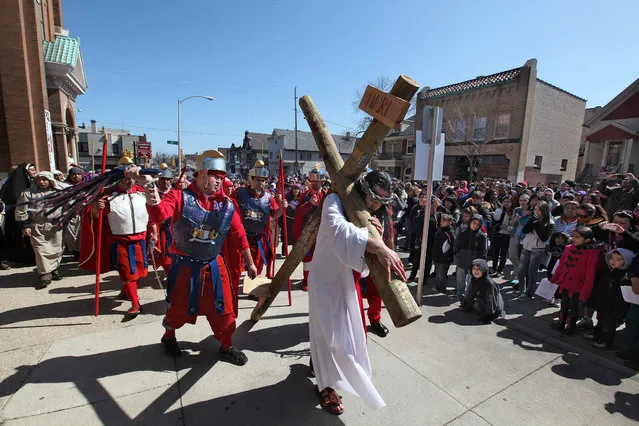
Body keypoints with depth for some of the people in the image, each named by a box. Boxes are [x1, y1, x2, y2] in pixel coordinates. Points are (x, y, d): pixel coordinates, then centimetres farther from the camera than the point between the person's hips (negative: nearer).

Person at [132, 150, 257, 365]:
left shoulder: (228, 205, -3)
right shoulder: (180, 197, -11)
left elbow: (239, 235, 1)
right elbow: (159, 214, -27)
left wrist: (249, 263, 5)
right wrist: (148, 185, -41)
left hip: (214, 266, 3)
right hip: (184, 266, -2)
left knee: (223, 307, 8)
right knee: (178, 307, 17)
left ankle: (226, 347, 31)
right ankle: (169, 337, 50)